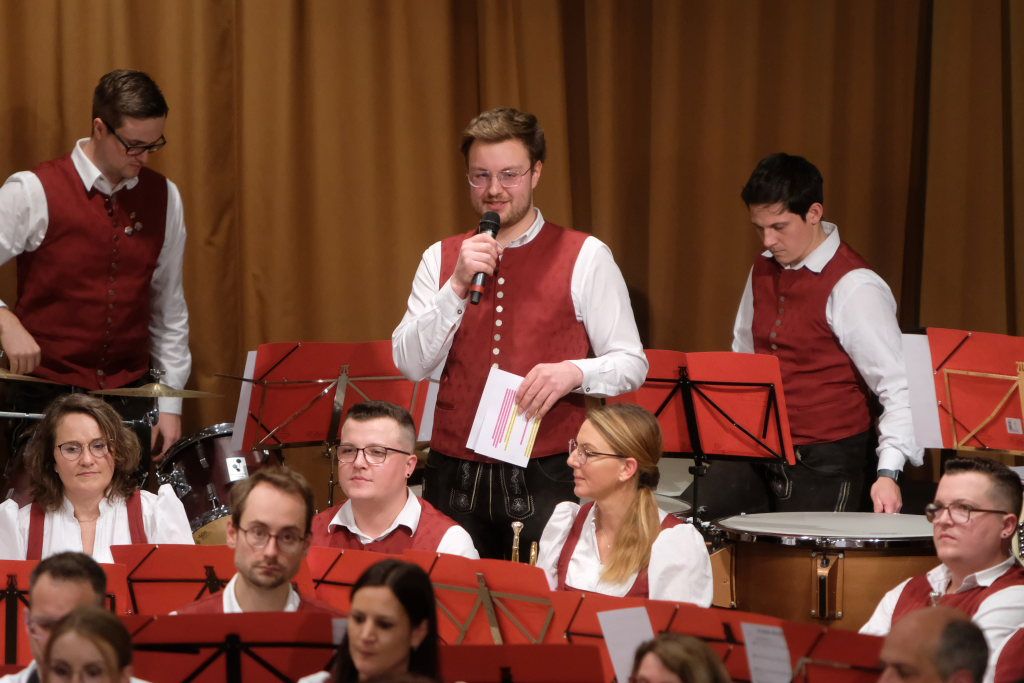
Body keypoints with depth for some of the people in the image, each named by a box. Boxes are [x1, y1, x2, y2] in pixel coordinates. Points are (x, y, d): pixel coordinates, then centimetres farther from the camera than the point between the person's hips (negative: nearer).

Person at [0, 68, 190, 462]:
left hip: (130, 395, 3)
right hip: (46, 394, -3)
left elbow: (169, 307, 10)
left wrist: (170, 403, 8)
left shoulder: (163, 197, 5)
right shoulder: (34, 192, -9)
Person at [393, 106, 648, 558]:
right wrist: (458, 286, -9)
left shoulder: (585, 258, 2)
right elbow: (411, 364, 2)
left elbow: (632, 364, 1)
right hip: (456, 478, 3)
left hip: (548, 476, -3)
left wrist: (574, 373, -19)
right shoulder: (441, 259, 12)